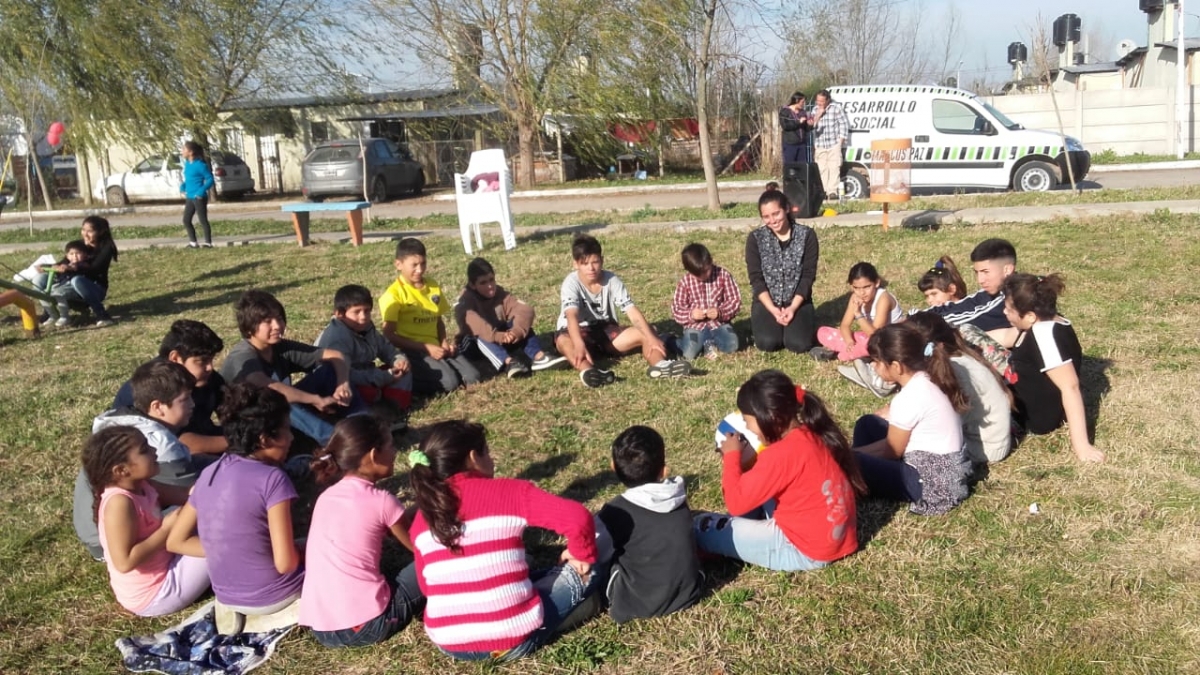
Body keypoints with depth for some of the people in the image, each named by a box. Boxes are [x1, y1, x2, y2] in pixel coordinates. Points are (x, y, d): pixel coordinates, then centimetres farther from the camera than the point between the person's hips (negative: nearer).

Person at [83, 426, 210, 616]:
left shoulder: (140, 486, -2)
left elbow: (174, 496, 13)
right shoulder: (120, 502, -27)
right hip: (153, 596, -10)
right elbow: (125, 562, -31)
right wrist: (167, 528, -25)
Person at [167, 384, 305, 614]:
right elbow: (285, 563, -22)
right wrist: (303, 552, 0)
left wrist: (229, 551, 6)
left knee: (304, 547, 30)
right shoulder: (273, 478, -20)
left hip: (227, 597, 6)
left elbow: (175, 542, 7)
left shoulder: (209, 473, 0)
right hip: (273, 598, -6)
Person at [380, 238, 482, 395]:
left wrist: (444, 341, -1)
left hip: (435, 347, 6)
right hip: (411, 350, -6)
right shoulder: (394, 294, -9)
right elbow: (389, 336, -12)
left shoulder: (433, 286, 11)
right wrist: (426, 347, -16)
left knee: (473, 378, -12)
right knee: (449, 382, -26)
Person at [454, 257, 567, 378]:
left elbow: (525, 310, -20)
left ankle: (537, 356, -37)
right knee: (481, 336, -36)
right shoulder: (465, 302, -16)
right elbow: (473, 324, -37)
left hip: (501, 340, 4)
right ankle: (509, 362, -56)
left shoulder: (500, 294, -4)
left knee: (521, 322, -18)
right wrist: (497, 336, -53)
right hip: (474, 345, -4)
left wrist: (518, 330, -41)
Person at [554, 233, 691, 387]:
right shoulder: (571, 283, -19)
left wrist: (651, 337, -34)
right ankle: (587, 370, -69)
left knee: (645, 333, -18)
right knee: (563, 340, -40)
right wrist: (579, 345, -55)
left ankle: (660, 365, -47)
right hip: (579, 333, -4)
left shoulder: (612, 280, -9)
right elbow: (572, 316, -36)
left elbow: (632, 311, -18)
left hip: (606, 331, 4)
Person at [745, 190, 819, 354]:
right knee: (767, 343, -25)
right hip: (767, 302, 0)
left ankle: (794, 322, 11)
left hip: (798, 301, 0)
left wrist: (793, 307, -18)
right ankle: (776, 326, 11)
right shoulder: (755, 239, -4)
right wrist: (773, 310, -18)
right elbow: (756, 279, -7)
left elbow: (808, 275, -7)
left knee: (799, 344, -23)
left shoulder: (807, 235, -5)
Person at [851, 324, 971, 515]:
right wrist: (860, 451, 8)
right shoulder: (926, 381, 3)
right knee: (866, 424, 14)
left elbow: (891, 451, -10)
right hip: (941, 470, 10)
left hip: (933, 482, -10)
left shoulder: (910, 398, -24)